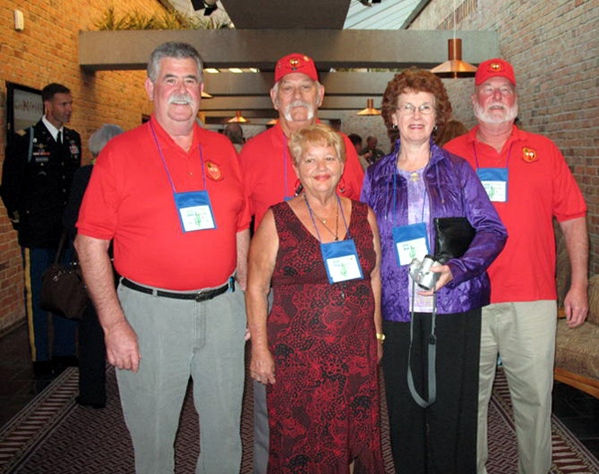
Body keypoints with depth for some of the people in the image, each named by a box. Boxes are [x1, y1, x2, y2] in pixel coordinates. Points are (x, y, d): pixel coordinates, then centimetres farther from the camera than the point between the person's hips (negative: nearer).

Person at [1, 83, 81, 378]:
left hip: (68, 231, 5)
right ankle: (41, 359, 14)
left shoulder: (73, 139, 11)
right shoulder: (25, 139, -5)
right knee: (37, 295, 3)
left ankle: (65, 353, 24)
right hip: (37, 233, -5)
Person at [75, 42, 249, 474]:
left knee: (226, 432, 16)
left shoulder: (223, 149, 8)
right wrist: (114, 324, -11)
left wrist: (247, 298, 10)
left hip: (223, 307, 3)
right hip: (151, 311, -3)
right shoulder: (119, 153, -3)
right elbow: (90, 244, -5)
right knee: (153, 439, 12)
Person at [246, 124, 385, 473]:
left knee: (355, 439, 13)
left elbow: (375, 278, 13)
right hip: (297, 354, -3)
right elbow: (257, 288, -3)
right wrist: (260, 348, -6)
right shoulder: (277, 220, -5)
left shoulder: (363, 215, 6)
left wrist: (377, 334, 13)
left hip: (357, 353, 3)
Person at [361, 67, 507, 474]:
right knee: (404, 408, 7)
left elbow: (492, 229, -2)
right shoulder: (376, 177, 9)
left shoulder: (457, 169, 5)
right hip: (398, 310, 1)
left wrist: (454, 270, -18)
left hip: (455, 306, -1)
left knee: (452, 407, 4)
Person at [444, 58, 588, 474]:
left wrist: (579, 284, 3)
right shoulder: (451, 154, 7)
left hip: (533, 300, 1)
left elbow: (573, 218, 8)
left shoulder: (544, 151, 9)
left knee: (535, 396, 8)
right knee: (469, 398, 9)